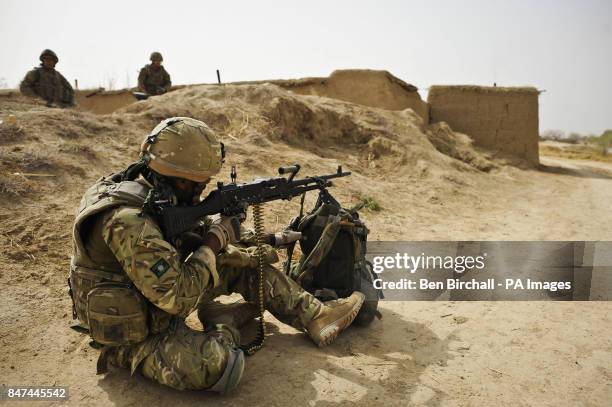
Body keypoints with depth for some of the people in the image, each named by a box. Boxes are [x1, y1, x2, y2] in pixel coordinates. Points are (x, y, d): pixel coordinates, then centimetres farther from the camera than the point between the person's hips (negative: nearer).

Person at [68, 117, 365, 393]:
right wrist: (214, 243, -21)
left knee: (242, 260, 1)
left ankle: (315, 316, 7)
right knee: (220, 366, -31)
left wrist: (266, 239, 4)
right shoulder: (127, 220, -33)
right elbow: (178, 298, -34)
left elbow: (202, 229, 10)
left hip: (163, 301, 8)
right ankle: (222, 324, 2)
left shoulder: (161, 196, -5)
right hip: (135, 336, -8)